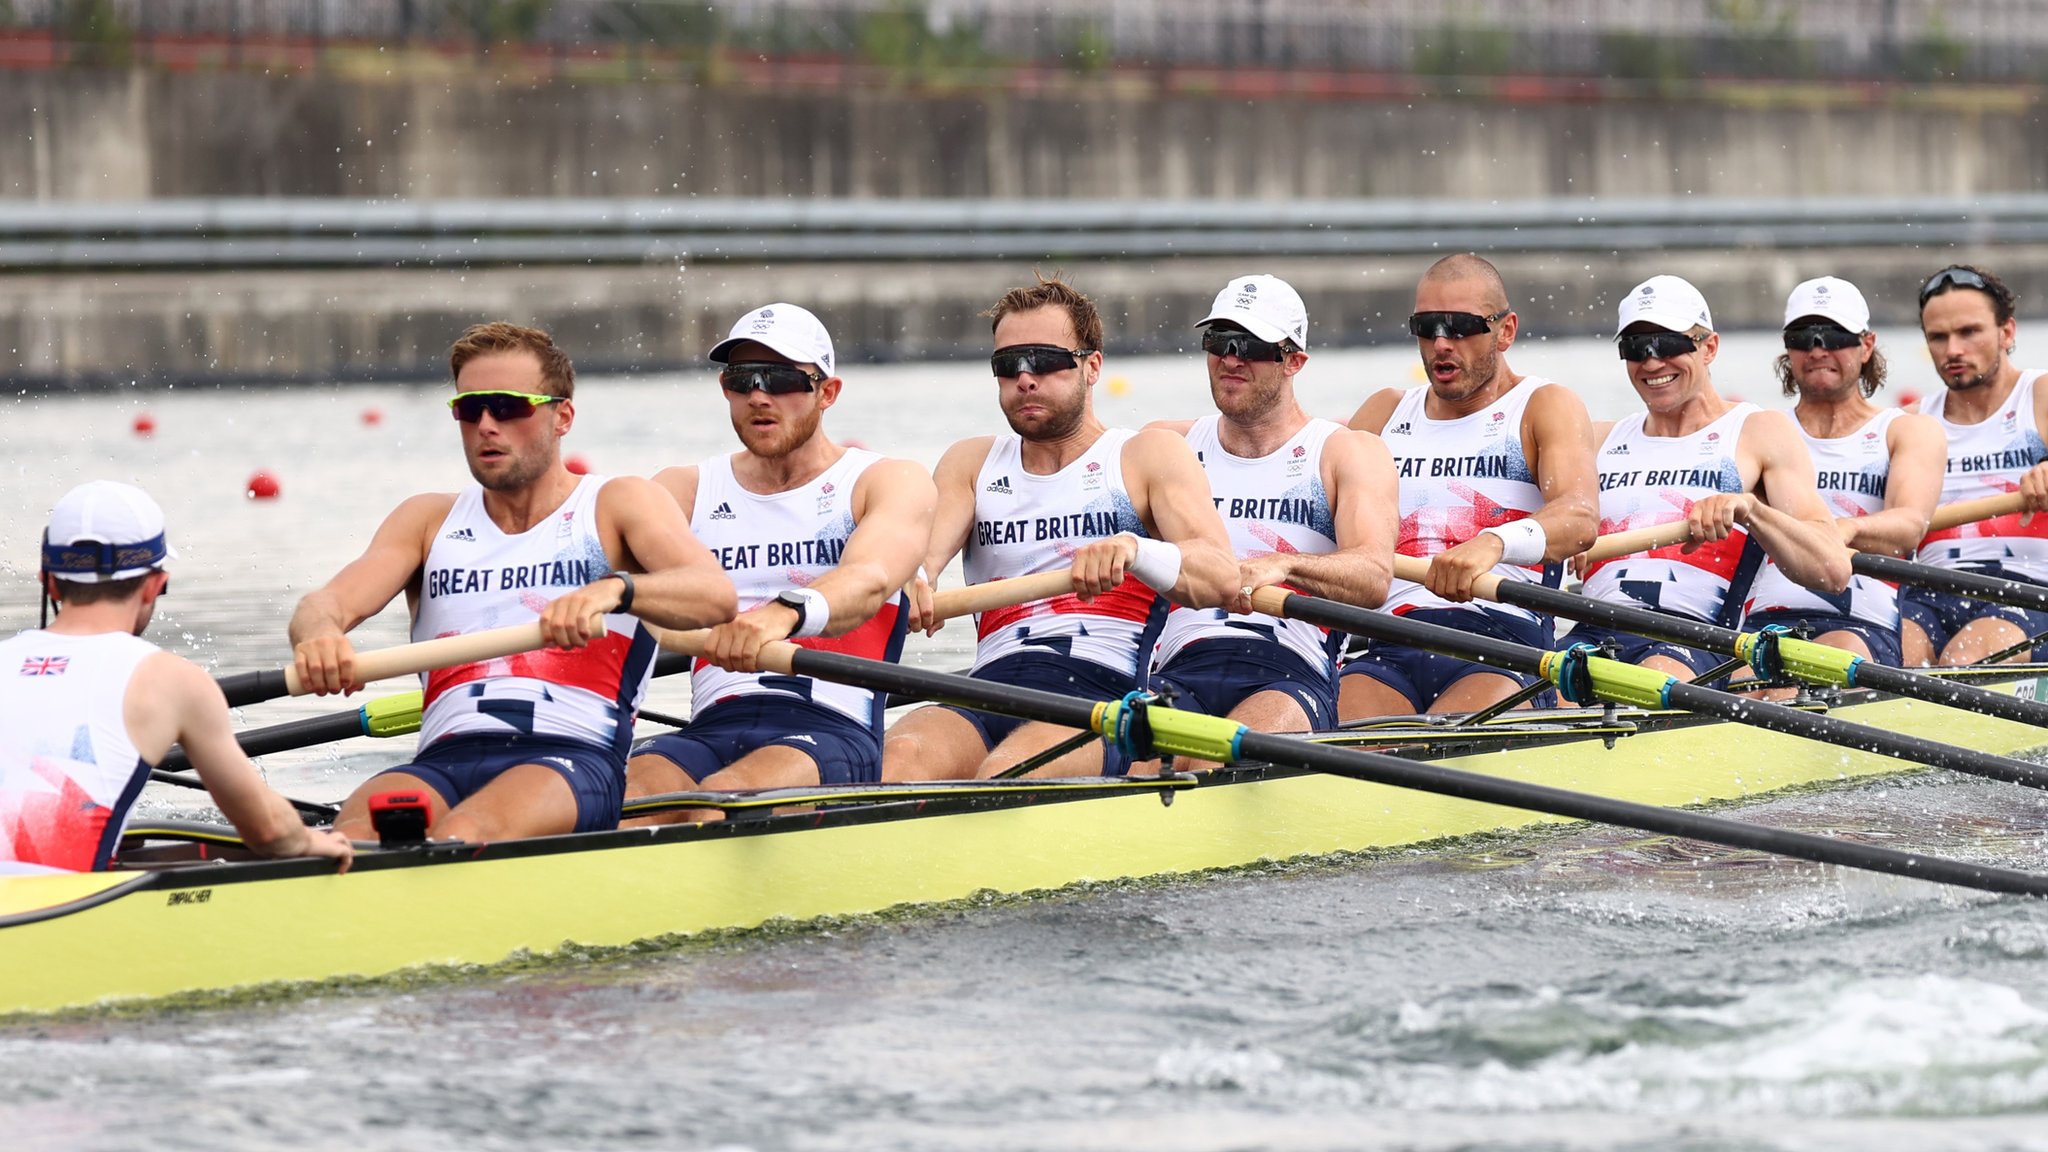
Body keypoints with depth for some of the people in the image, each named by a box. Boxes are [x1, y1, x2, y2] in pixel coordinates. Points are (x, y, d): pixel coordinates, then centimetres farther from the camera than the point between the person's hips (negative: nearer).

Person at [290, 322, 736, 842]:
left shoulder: (618, 504, 13)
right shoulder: (429, 520, 24)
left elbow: (716, 595, -6)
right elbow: (332, 601, 8)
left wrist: (614, 588, -28)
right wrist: (317, 633, -20)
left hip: (574, 758, -3)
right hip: (443, 760, 3)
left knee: (461, 836, -37)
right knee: (353, 834, -32)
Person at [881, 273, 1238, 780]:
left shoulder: (1148, 456, 11)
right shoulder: (972, 463, 24)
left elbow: (1223, 578, -5)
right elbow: (923, 548, 4)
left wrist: (1132, 548, -27)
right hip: (987, 695, 4)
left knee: (1002, 775, -37)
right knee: (900, 757, -32)